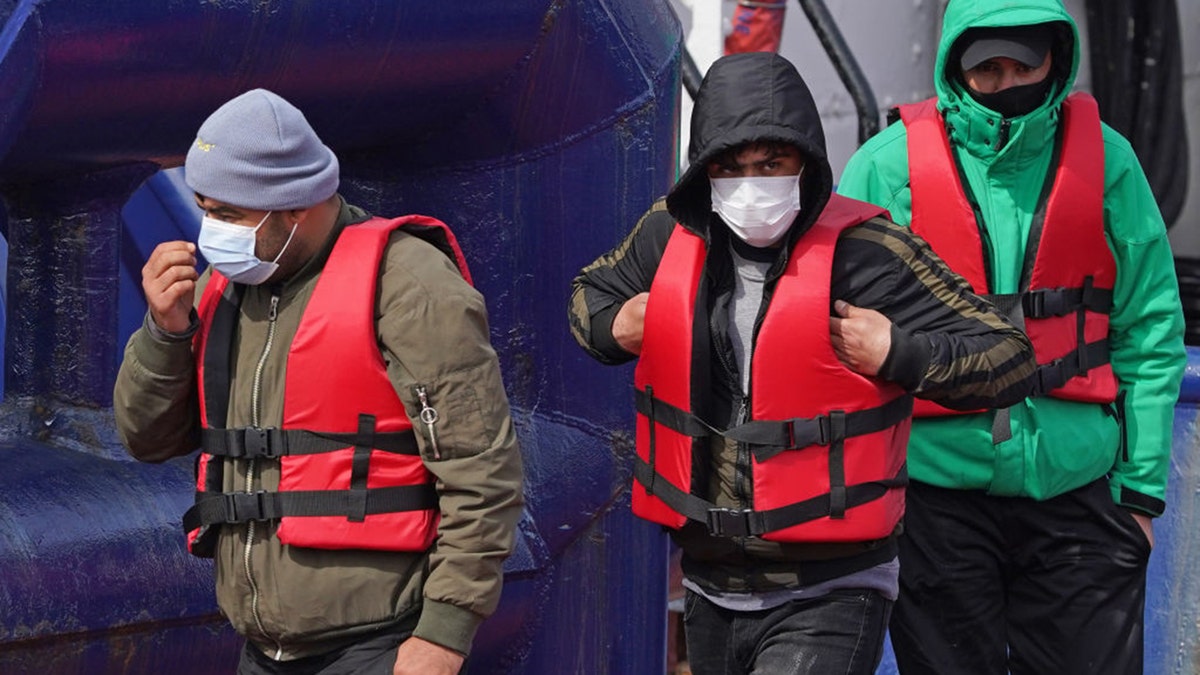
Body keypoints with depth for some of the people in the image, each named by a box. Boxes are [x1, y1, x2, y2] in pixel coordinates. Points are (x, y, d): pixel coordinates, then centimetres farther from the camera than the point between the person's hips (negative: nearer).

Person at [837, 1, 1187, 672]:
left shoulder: (1104, 158, 3)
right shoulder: (888, 164, -2)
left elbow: (1151, 333, 7)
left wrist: (1142, 488, 4)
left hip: (1073, 490, 1)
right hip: (934, 485, -1)